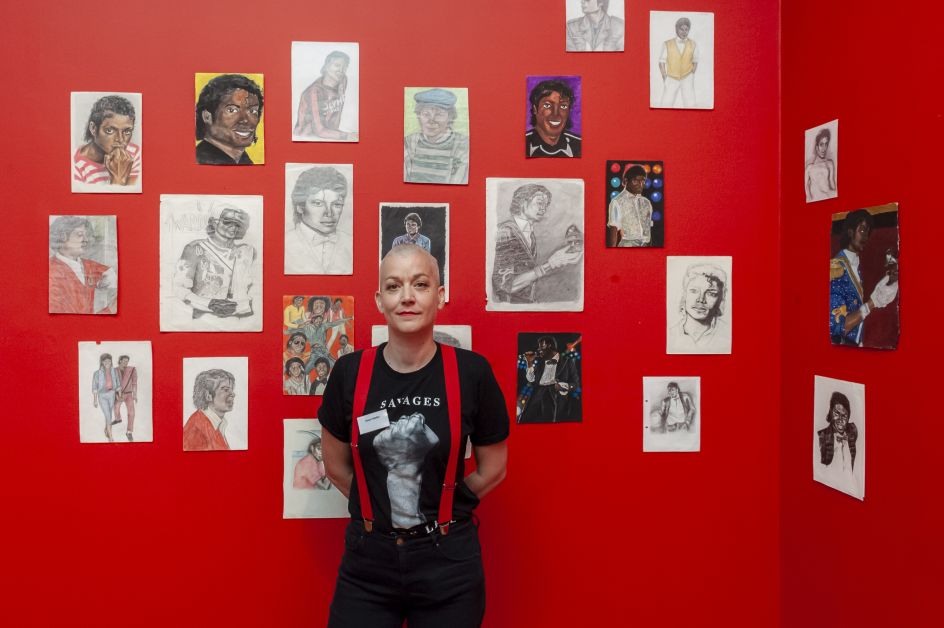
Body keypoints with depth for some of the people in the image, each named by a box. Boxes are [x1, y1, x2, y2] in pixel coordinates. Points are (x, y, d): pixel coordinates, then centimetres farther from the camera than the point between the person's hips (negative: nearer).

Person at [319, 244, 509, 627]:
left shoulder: (471, 372, -11)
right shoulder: (350, 372, -7)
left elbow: (493, 469, 1)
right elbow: (336, 465, 7)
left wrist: (443, 507, 6)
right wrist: (381, 508, 8)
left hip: (448, 561, -1)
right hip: (368, 561, 1)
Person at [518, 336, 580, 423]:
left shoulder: (567, 361, 12)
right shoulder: (540, 362, 26)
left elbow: (576, 384, 7)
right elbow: (532, 382, 18)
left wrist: (562, 386, -13)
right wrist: (530, 363, 14)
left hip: (556, 396, -4)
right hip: (538, 395, 4)